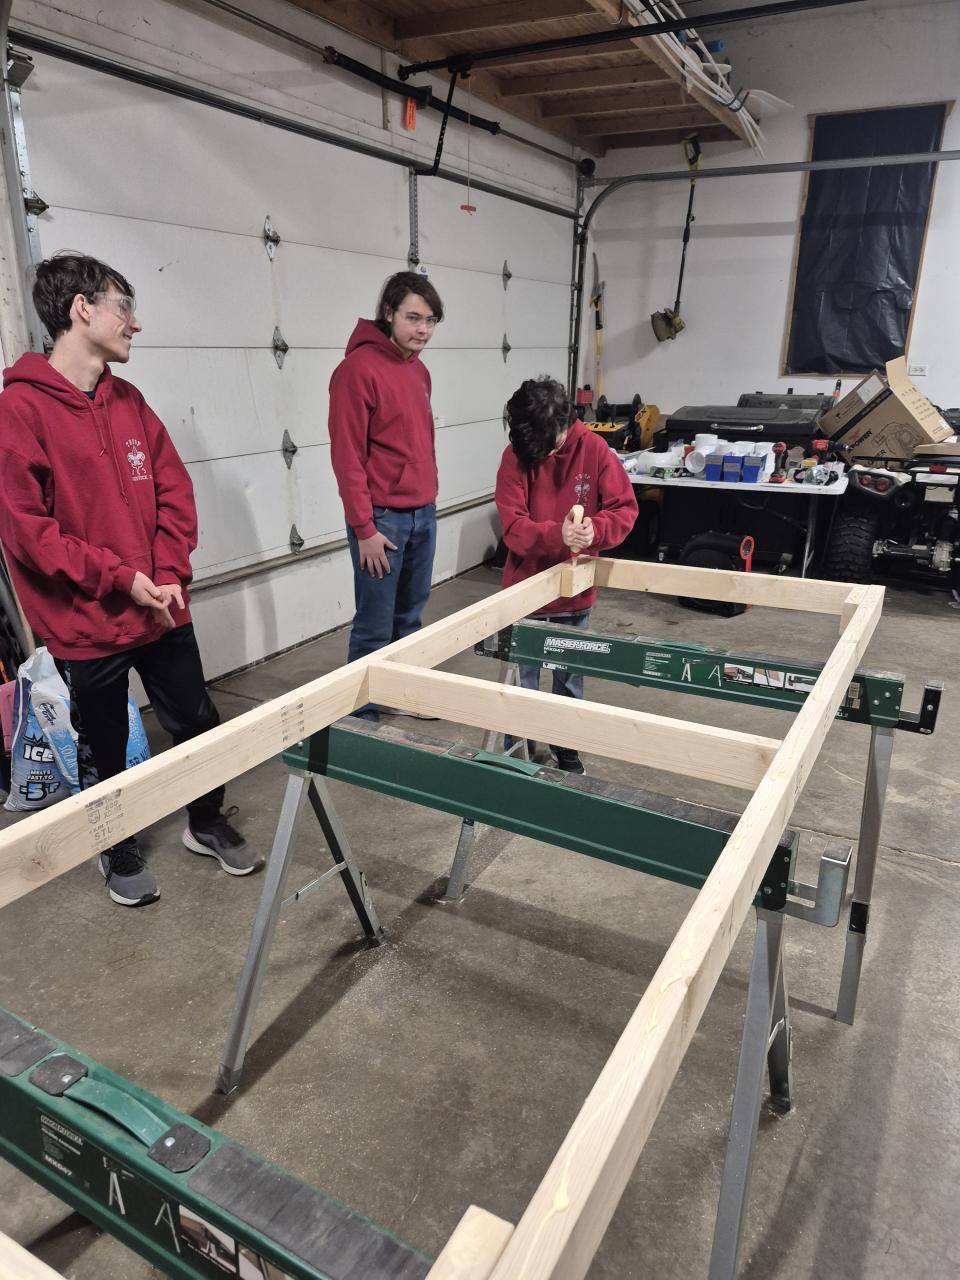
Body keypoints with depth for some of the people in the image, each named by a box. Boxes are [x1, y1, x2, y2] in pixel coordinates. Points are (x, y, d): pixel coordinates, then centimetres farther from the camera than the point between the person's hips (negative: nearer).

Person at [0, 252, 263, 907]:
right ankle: (120, 852, 37)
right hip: (85, 624, -5)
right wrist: (121, 577, -17)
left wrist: (169, 576, -6)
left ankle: (207, 822, 39)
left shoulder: (129, 402, 6)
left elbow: (174, 491, 6)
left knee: (199, 726, 15)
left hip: (163, 610, 5)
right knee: (104, 751, 13)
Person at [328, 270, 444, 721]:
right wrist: (364, 527, -16)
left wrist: (429, 500, 18)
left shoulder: (419, 370, 13)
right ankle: (361, 714, 13)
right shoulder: (359, 369, -12)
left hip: (423, 513, 8)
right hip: (383, 517, -8)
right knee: (374, 627, 0)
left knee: (410, 617, 16)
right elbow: (347, 456, -15)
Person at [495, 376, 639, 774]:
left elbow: (625, 507, -8)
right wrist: (557, 534, -36)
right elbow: (512, 526, -18)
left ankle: (566, 748, 37)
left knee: (570, 676, 18)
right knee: (522, 679, 8)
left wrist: (596, 530, -29)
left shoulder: (594, 449, -10)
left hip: (576, 590, 2)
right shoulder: (515, 456, -12)